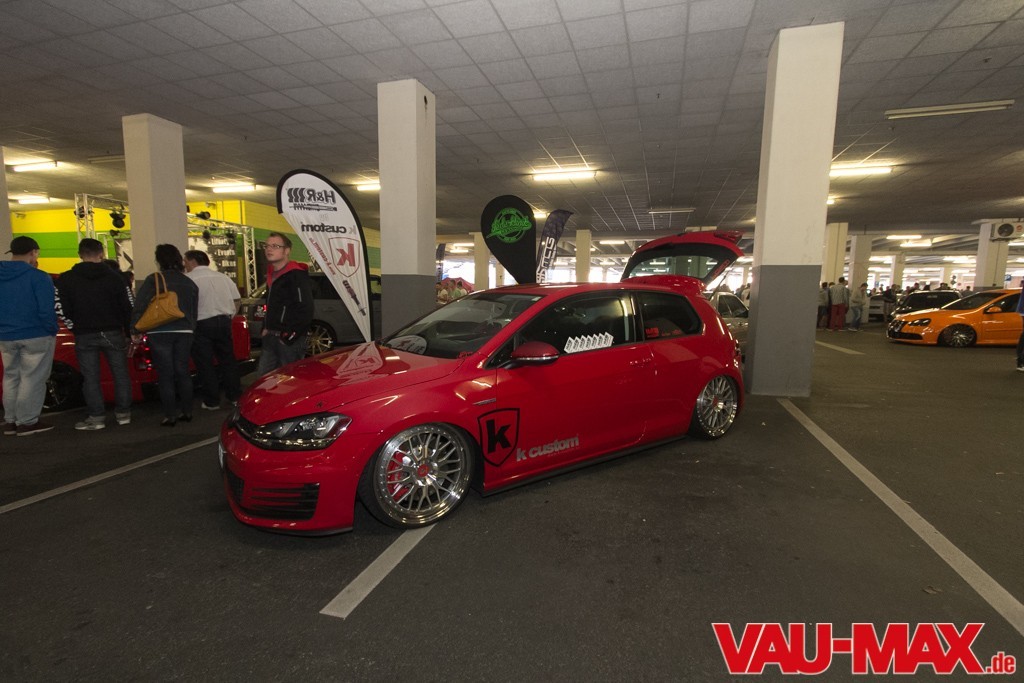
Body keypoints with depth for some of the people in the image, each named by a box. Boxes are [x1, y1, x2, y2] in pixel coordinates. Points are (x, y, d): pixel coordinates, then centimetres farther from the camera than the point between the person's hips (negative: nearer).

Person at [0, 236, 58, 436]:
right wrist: (52, 331, -6)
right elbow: (47, 310, -16)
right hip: (36, 336, -6)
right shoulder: (38, 277, -15)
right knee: (31, 379, 2)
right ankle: (27, 422, 6)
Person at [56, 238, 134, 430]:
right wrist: (129, 332, 8)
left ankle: (96, 417, 7)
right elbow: (127, 306, 0)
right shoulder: (114, 276, 0)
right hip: (113, 333, 0)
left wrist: (75, 328, 10)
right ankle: (123, 413, 12)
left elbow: (62, 309, -3)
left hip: (84, 336, 0)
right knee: (120, 374, 9)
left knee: (90, 378, 6)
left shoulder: (66, 279, 0)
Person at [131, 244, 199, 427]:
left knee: (165, 375, 2)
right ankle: (187, 412, 15)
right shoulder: (189, 283, 11)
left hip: (160, 333, -4)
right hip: (184, 332, 4)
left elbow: (139, 307, -10)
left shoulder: (153, 280, -4)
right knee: (183, 372, 11)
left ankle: (170, 415, 5)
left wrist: (135, 331, -3)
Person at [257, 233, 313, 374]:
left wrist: (289, 336, -20)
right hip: (270, 338, 9)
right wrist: (266, 328, 18)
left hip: (290, 340, -9)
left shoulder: (297, 275, -14)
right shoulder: (272, 275, 17)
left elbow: (306, 310, -22)